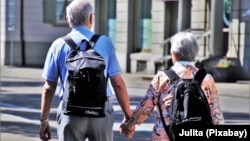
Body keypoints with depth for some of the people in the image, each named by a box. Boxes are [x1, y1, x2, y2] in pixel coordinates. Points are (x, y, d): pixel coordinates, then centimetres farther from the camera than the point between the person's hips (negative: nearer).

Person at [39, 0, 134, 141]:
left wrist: (44, 120, 10)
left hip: (71, 113, 0)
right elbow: (118, 83, -2)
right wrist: (128, 116, 5)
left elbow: (49, 88, 3)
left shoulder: (59, 45, 2)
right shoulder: (104, 43, 0)